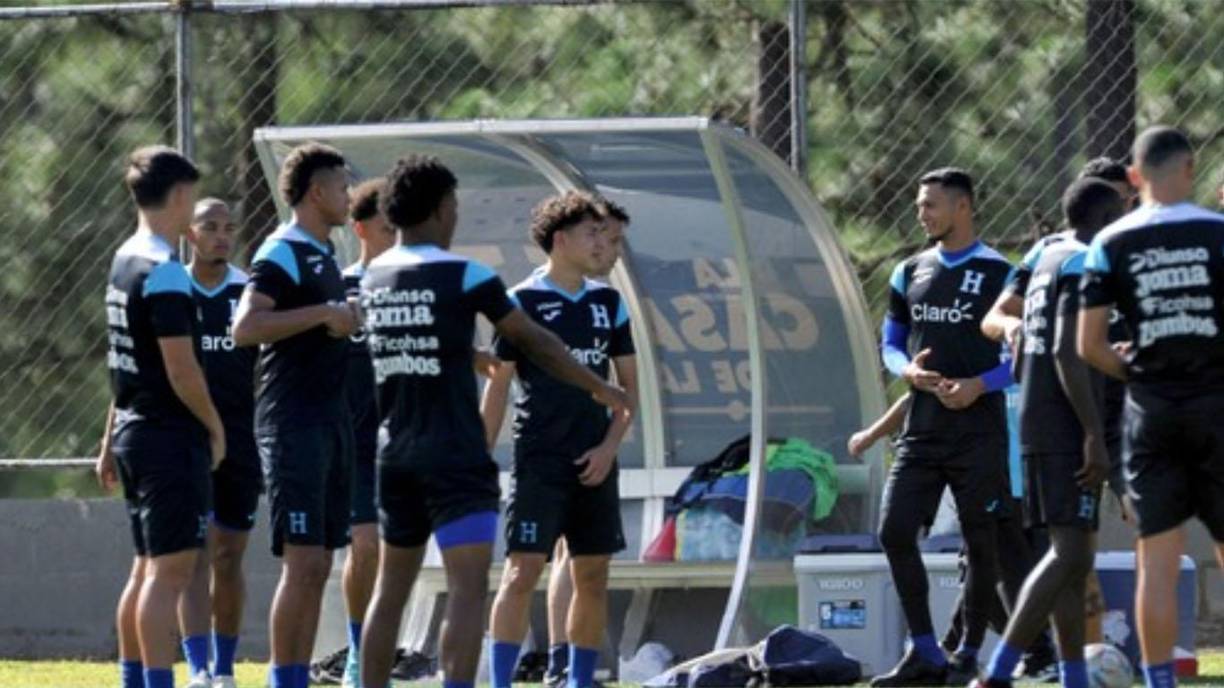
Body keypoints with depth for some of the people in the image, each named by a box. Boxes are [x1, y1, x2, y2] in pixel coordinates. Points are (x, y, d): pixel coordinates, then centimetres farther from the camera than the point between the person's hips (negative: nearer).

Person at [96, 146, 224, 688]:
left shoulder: (124, 261, 12)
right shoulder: (164, 272, -16)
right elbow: (181, 368, -19)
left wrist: (111, 441, 23)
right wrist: (216, 428, -5)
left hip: (134, 433, 10)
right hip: (172, 439, -10)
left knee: (148, 569, 15)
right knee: (170, 570, -10)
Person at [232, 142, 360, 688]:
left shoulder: (324, 255, 18)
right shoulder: (283, 254, -11)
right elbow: (245, 328, -25)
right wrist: (324, 314, -23)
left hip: (329, 418, 10)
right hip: (293, 423, -10)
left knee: (318, 564, 9)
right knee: (303, 562, -12)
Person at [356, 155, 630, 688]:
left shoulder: (371, 280, 7)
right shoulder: (464, 277, -9)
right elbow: (534, 343, -1)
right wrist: (600, 389, 12)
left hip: (396, 457, 6)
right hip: (455, 458, -6)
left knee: (390, 587, 15)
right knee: (468, 587, -10)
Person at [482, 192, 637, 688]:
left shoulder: (609, 303, 10)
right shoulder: (522, 303, -4)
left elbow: (629, 385, 13)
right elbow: (496, 389, -2)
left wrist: (609, 447, -1)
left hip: (594, 463, 5)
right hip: (538, 460, -5)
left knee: (592, 577, 7)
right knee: (522, 571, -10)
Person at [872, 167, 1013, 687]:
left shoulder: (999, 275, -4)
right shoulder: (910, 273, 12)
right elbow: (891, 344, 19)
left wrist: (980, 385, -17)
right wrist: (908, 371, -3)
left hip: (978, 433, -5)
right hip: (921, 427, 5)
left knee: (980, 543, 1)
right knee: (895, 532, -5)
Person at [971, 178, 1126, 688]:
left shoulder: (1047, 260, 19)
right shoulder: (1084, 264, -10)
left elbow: (1021, 352, 26)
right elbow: (1067, 352, -21)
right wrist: (1095, 435, -23)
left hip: (1039, 427, 10)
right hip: (1069, 431, -10)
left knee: (1072, 555, 12)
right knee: (1071, 555, -16)